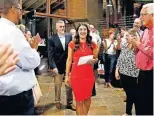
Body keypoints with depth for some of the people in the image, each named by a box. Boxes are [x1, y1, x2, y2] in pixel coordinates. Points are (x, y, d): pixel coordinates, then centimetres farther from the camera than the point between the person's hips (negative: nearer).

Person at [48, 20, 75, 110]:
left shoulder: (69, 37, 1)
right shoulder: (52, 39, -6)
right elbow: (50, 55, -8)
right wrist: (53, 66, -16)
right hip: (58, 66, -2)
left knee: (69, 85, 12)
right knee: (58, 85, 13)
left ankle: (70, 103, 26)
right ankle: (58, 101, 33)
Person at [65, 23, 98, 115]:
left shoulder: (92, 44, 3)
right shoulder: (72, 44, -1)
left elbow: (96, 58, 13)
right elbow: (69, 60, 1)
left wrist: (93, 61, -12)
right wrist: (67, 75, 0)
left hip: (89, 74, 2)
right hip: (76, 75, -2)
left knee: (87, 98, 15)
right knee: (79, 99, 7)